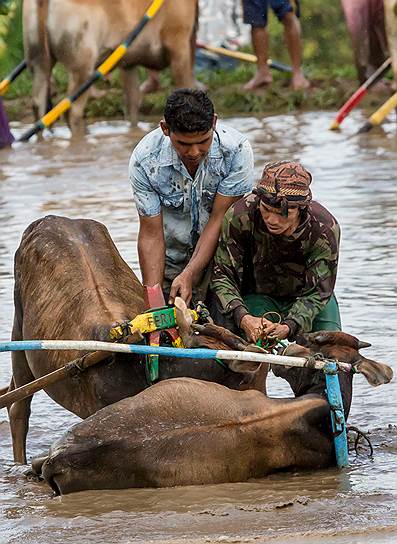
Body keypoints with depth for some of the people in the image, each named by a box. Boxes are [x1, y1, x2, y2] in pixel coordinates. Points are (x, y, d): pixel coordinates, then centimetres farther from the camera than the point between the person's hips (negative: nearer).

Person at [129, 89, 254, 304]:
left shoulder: (236, 150, -22)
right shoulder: (144, 161, -20)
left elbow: (219, 220, -19)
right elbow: (151, 234, -15)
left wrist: (189, 275, -28)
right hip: (170, 265, 1)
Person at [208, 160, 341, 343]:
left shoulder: (325, 229, -27)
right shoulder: (239, 217, -28)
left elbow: (317, 292, -24)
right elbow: (222, 275, -23)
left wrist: (288, 328, -42)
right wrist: (243, 318, -41)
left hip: (304, 298, 1)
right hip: (256, 296, -1)